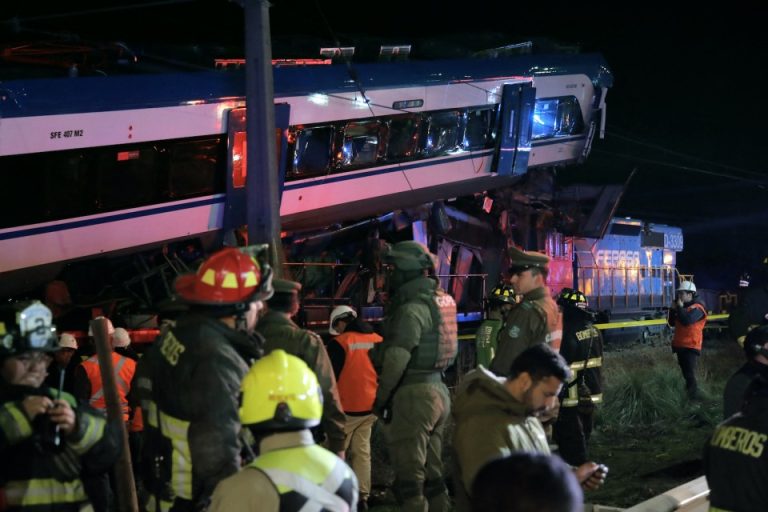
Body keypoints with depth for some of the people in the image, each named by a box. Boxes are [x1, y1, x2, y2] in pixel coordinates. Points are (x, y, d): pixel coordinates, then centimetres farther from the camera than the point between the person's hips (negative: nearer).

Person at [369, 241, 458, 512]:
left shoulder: (413, 307, -16)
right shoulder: (440, 301, 14)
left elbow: (397, 357, -24)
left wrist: (381, 397, -17)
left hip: (413, 395, -10)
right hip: (437, 390, 10)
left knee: (409, 479, -6)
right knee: (432, 474, 16)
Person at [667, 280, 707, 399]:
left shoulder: (697, 308, -12)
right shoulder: (682, 307, 15)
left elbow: (687, 321, -27)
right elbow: (672, 323, 16)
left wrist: (680, 307, -17)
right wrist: (673, 310, 2)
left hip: (691, 346, -9)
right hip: (680, 345, 9)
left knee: (690, 374, -13)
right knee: (685, 374, 16)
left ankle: (694, 398, -12)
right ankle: (688, 395, 25)